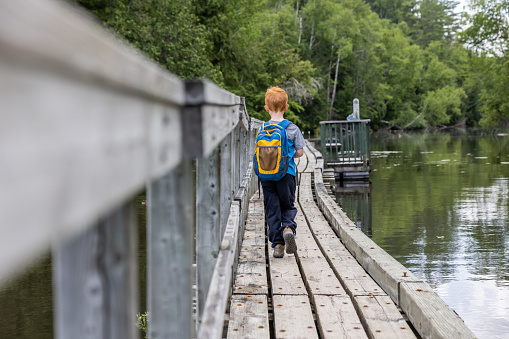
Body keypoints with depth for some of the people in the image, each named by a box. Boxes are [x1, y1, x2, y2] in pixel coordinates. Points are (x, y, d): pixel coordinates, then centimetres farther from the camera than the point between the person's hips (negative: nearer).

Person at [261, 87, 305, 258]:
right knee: (288, 206, 14)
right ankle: (288, 227, -15)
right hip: (287, 174, -1)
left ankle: (277, 244, 5)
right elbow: (300, 152, -3)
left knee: (272, 210, 8)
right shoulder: (292, 129, -5)